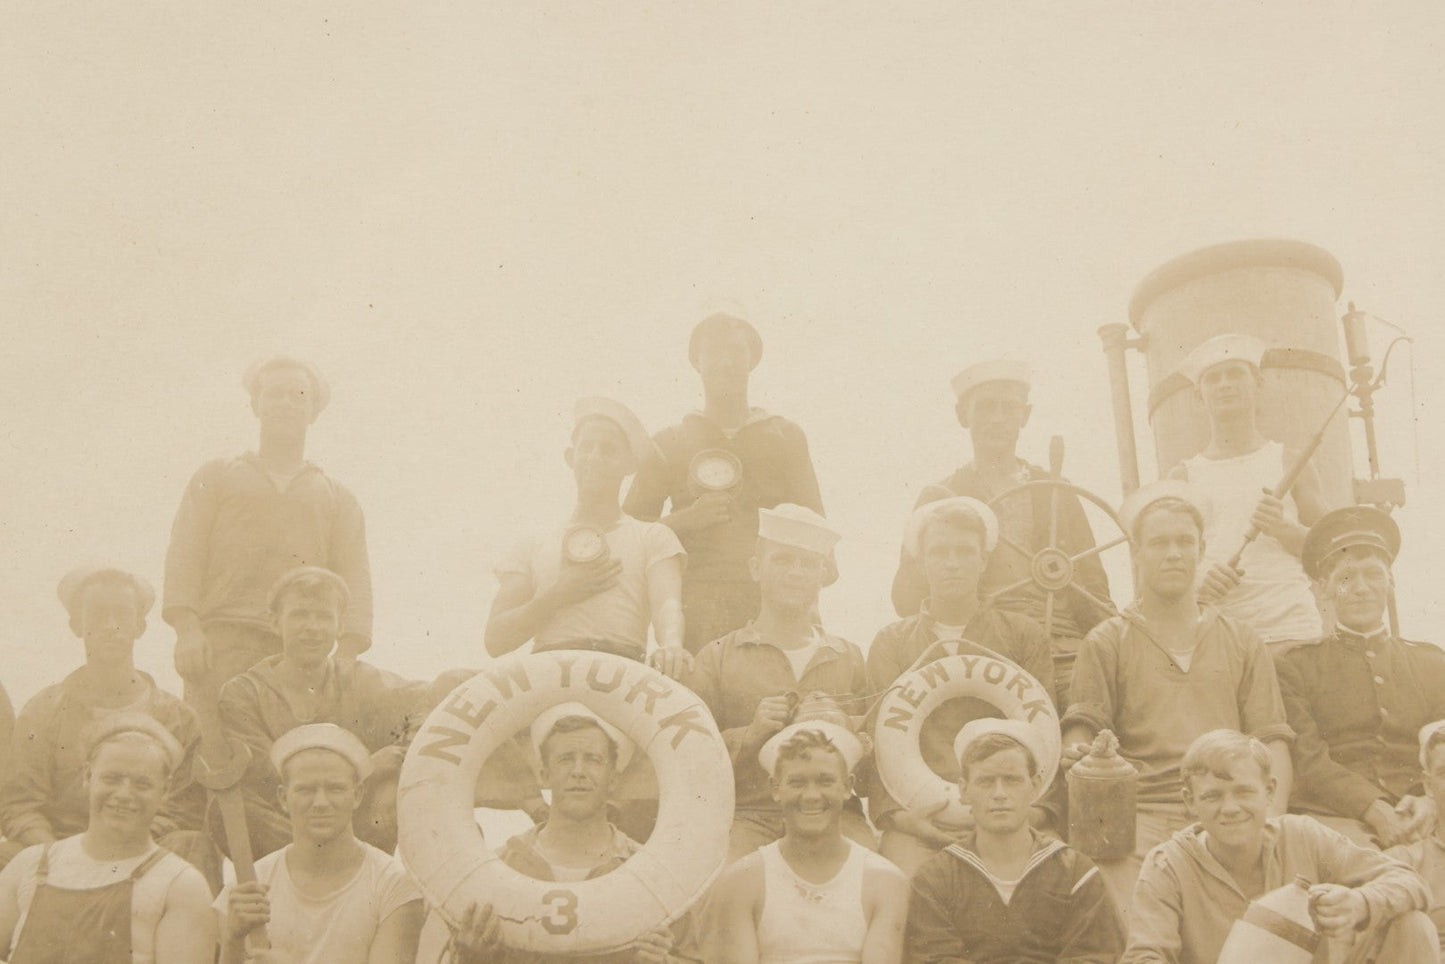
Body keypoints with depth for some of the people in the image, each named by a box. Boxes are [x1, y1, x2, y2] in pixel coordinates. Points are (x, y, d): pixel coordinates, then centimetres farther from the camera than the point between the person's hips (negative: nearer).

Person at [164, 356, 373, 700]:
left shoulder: (338, 498, 25)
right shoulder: (216, 476, 23)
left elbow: (354, 580, 13)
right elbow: (184, 555, 10)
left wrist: (348, 655, -5)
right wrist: (186, 629, -7)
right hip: (223, 640, -1)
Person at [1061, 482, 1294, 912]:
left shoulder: (1242, 643, 21)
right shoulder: (1107, 643, 16)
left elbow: (1272, 742, 14)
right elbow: (1081, 734, 6)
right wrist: (1078, 754, -20)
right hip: (1139, 812, -1)